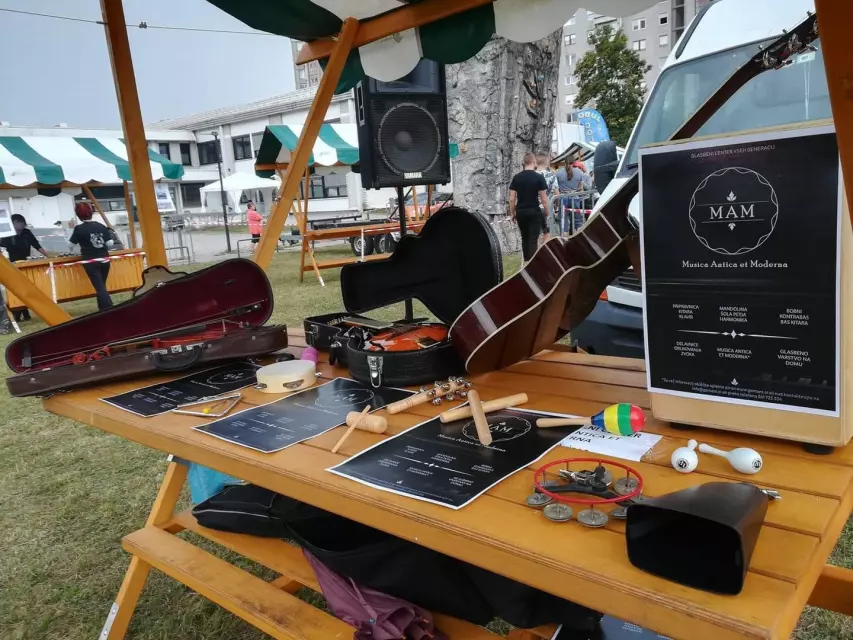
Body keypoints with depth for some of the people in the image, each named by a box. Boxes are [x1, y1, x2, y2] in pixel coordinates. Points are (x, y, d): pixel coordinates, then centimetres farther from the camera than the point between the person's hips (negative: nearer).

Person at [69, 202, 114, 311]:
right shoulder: (101, 226, 0)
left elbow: (71, 244, -2)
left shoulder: (79, 229, -9)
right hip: (104, 260, 4)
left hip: (91, 262, -4)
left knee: (99, 288, -2)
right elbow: (110, 243, -1)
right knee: (102, 286, 18)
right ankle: (103, 309, 25)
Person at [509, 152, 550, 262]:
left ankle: (526, 262, 24)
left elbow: (512, 199, 1)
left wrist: (512, 213, 10)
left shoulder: (516, 177, 2)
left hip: (520, 212, 4)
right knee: (533, 239, -2)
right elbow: (544, 199, -8)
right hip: (534, 212, -4)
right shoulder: (539, 177, -7)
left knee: (525, 238, 17)